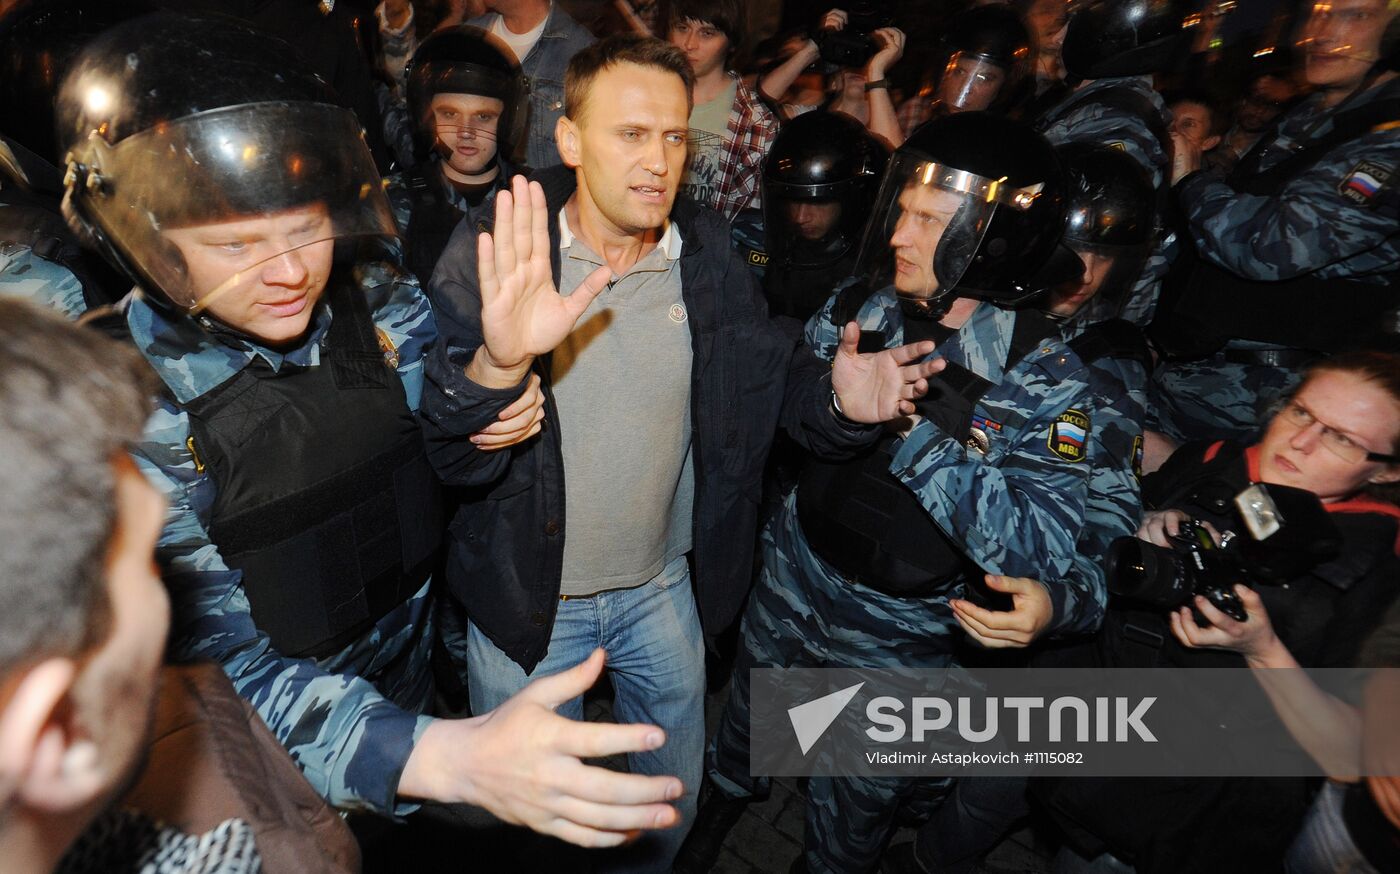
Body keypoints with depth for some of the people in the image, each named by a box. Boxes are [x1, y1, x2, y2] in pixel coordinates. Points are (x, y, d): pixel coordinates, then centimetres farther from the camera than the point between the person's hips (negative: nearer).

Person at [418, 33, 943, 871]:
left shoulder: (710, 255, -6)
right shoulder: (490, 260, -18)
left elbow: (773, 369, 1)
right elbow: (453, 454, -26)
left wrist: (836, 398, -22)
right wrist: (499, 362, -48)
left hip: (663, 589, 3)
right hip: (527, 599, -2)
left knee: (674, 799, 26)